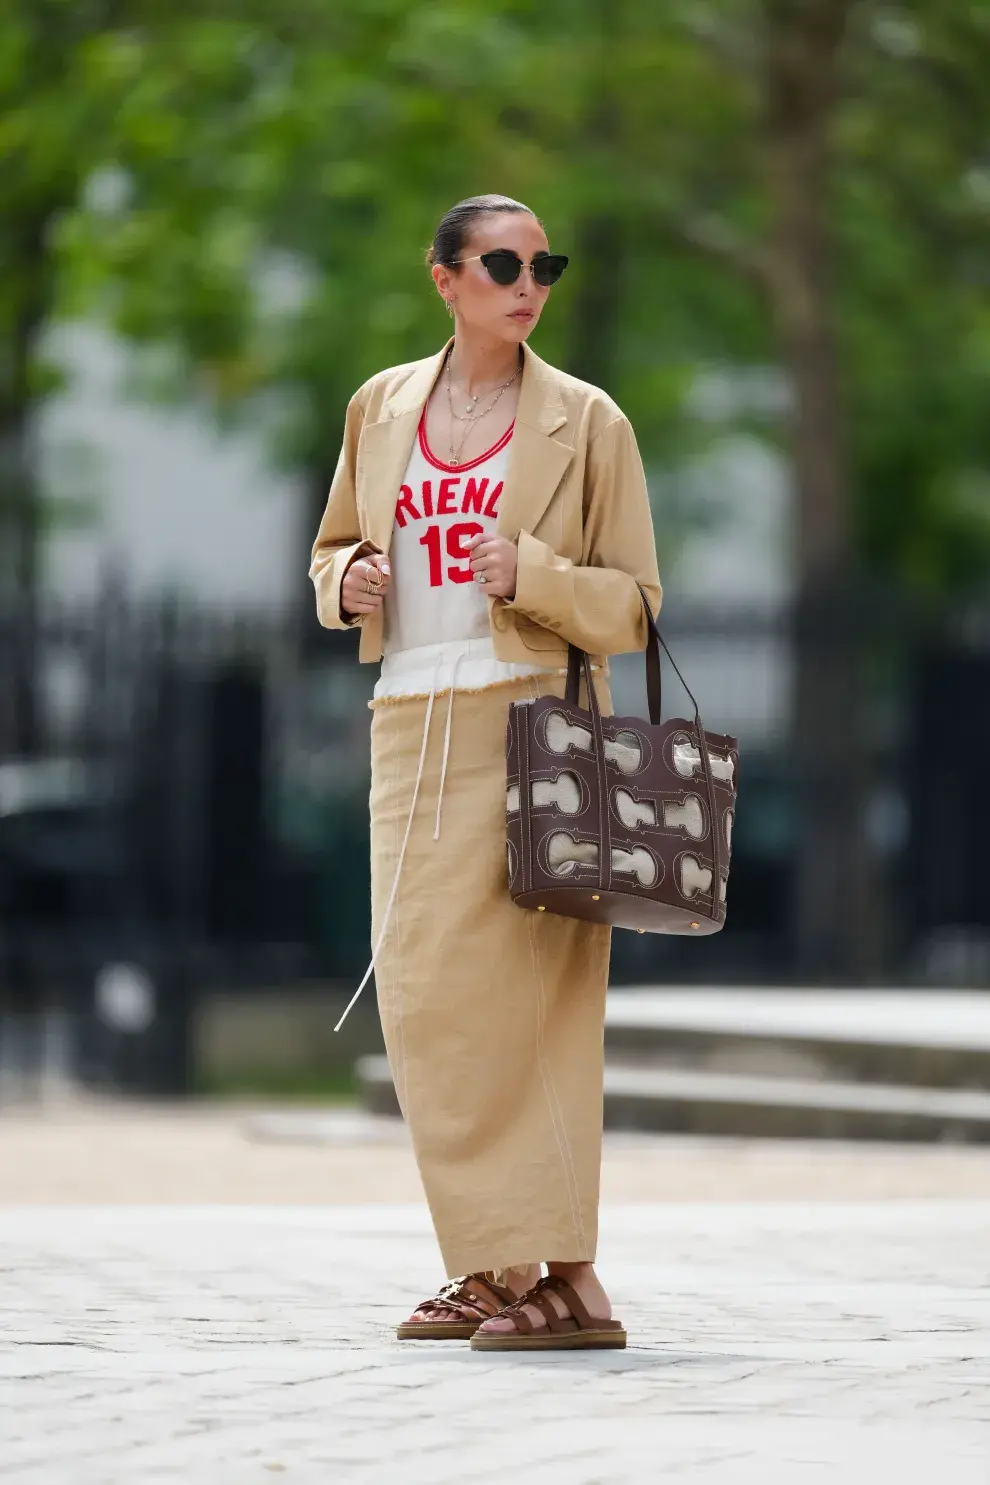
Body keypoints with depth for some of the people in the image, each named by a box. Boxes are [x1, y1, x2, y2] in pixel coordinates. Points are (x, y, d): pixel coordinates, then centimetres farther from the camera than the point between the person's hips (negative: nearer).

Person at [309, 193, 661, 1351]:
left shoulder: (586, 421, 0)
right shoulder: (382, 408, 11)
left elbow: (633, 604, 1)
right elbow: (333, 551, 23)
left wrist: (532, 576, -17)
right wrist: (349, 580, -1)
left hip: (531, 724, -4)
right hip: (412, 724, 5)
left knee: (510, 995, -10)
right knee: (423, 1000, 2)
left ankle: (557, 1271, -7)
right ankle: (490, 1268, 9)